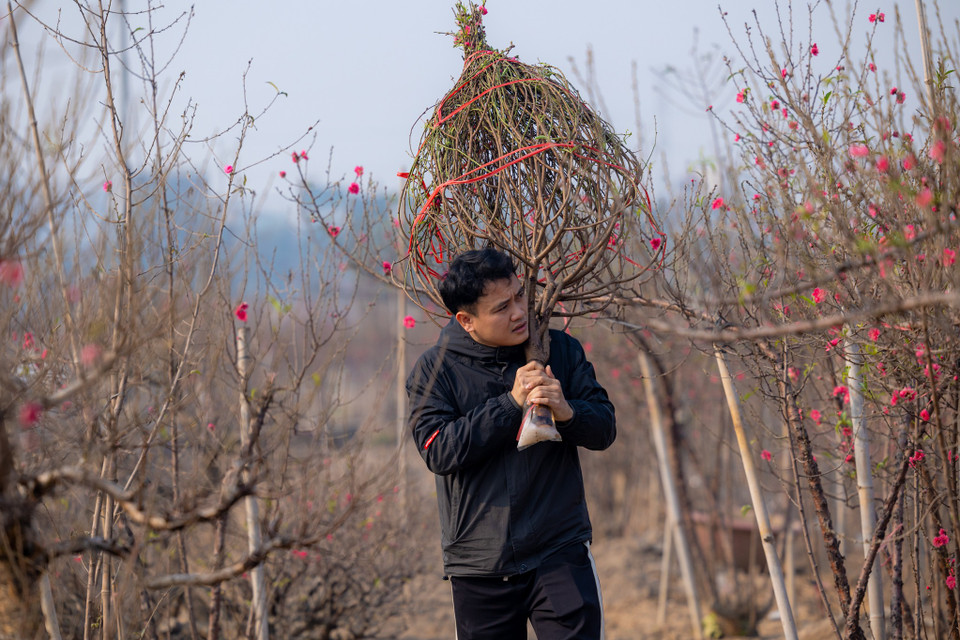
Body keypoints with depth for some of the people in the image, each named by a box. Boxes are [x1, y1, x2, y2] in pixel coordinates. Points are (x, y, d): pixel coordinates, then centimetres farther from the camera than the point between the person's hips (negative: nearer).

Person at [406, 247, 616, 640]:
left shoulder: (560, 350, 5)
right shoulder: (434, 370, -2)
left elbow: (604, 430, 3)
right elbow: (439, 452, -14)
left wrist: (567, 412, -19)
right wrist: (511, 403, -19)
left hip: (561, 552, 0)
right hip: (479, 564, 0)